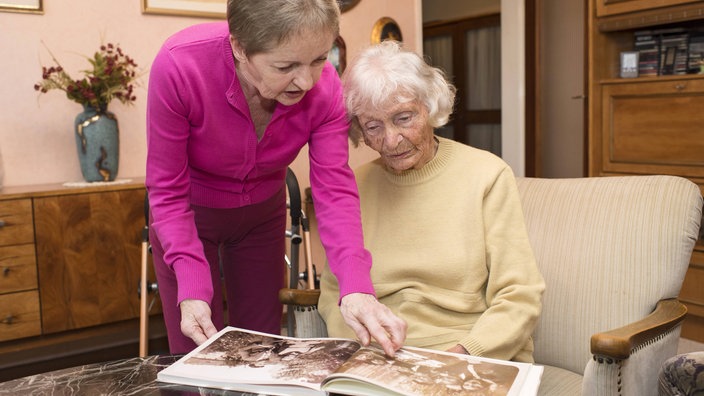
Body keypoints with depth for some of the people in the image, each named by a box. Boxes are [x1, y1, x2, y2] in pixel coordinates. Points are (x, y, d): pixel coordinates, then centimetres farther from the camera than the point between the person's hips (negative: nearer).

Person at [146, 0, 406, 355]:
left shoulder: (325, 86, -25)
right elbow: (168, 191, -25)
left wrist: (356, 287, -40)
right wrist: (192, 288, -33)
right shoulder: (178, 66, -33)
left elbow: (335, 190, -25)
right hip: (188, 215, -2)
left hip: (263, 213, 3)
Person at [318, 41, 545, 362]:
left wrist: (464, 353, -20)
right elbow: (334, 290, 11)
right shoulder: (356, 186, 8)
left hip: (479, 359, -2)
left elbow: (519, 298, -4)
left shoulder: (487, 175, -1)